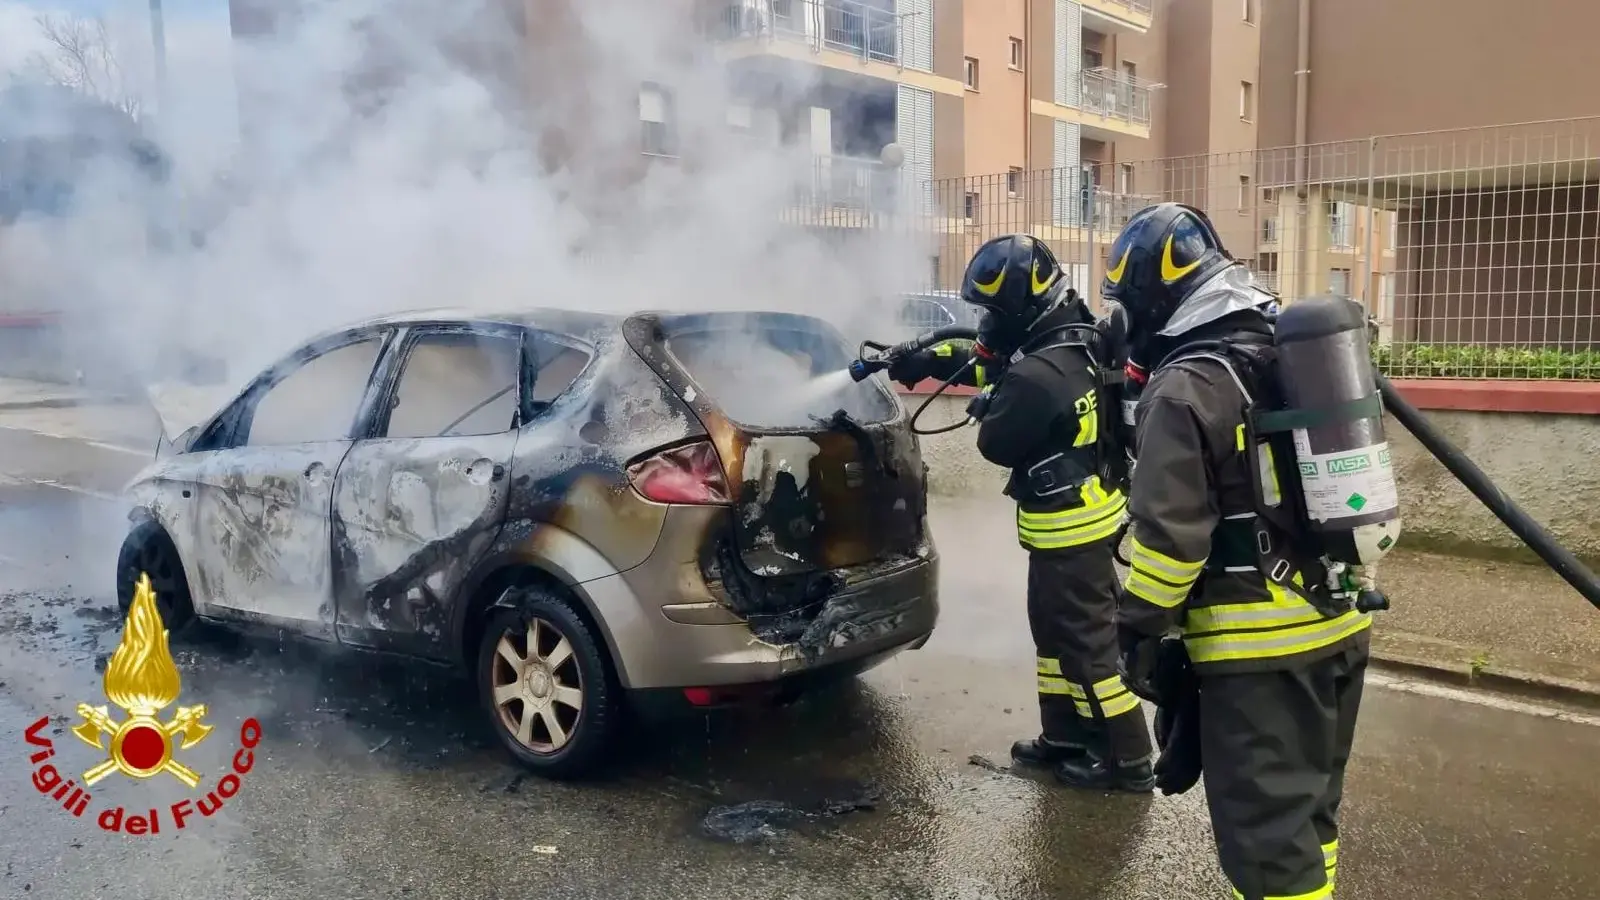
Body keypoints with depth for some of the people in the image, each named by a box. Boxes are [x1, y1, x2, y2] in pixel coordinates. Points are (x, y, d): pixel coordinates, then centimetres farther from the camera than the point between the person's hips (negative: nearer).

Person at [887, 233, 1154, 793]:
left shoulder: (1037, 376, -28)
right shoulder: (1075, 343, 4)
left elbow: (997, 443, -14)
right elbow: (989, 358, 18)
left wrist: (989, 404, 6)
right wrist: (925, 360, 19)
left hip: (1069, 526, -10)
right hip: (1088, 513, 10)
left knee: (1087, 641, 2)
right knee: (1056, 631, 20)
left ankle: (1127, 759, 14)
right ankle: (1066, 735, 33)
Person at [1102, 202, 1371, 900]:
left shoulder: (1185, 388, -16)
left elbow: (1168, 534, -19)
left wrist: (1139, 632, -10)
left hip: (1259, 643, -9)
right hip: (1340, 623, 9)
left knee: (1266, 829, -1)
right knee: (1310, 804, 22)